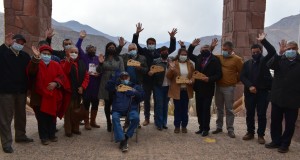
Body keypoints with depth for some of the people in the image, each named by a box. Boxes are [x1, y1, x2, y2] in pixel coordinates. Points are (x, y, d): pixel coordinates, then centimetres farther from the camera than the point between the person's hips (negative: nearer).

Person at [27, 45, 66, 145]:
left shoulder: (56, 65, 8)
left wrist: (55, 83, -19)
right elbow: (31, 71, -26)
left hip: (53, 97, 3)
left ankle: (52, 135, 26)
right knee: (42, 118, 2)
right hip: (40, 96, -3)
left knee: (52, 117, 12)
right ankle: (44, 137, 13)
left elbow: (61, 76, 1)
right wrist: (36, 57, -41)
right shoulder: (36, 64, -2)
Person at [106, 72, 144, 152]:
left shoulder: (135, 86, 19)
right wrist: (116, 78, -1)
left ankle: (126, 137, -14)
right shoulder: (116, 86, 22)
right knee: (115, 117, -32)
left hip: (131, 109, 0)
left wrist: (134, 93, -9)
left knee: (136, 118, -31)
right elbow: (108, 86, 2)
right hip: (117, 109, 0)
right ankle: (122, 140, -32)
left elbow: (141, 97, 8)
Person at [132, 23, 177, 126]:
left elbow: (172, 48, 5)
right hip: (147, 80, -1)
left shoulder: (160, 51, 6)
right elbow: (135, 44, -6)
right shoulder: (144, 51, 3)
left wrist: (172, 38, -8)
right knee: (146, 99, 8)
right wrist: (137, 34, -20)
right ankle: (147, 119, 20)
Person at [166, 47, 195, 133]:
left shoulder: (190, 64, 7)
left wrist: (191, 81, -12)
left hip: (186, 90, 2)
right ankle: (177, 126, 14)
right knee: (177, 108, 3)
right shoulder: (174, 63, 0)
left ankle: (184, 126, 19)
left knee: (185, 109, 8)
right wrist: (171, 70, -22)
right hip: (176, 90, -2)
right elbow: (168, 77, -3)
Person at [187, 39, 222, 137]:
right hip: (198, 88, 5)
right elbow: (189, 54, 24)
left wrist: (209, 79, -23)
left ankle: (206, 129, 9)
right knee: (199, 109, 10)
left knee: (206, 110, -2)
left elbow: (219, 75, -9)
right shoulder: (198, 58, 9)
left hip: (208, 89, -5)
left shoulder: (215, 60, -6)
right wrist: (192, 46, 6)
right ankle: (201, 127, 22)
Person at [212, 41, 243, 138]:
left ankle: (230, 129, 10)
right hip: (218, 86, 4)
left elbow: (242, 72, 0)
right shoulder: (219, 57, 5)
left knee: (229, 109, 1)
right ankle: (219, 127, 23)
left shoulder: (237, 59, -5)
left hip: (229, 88, -4)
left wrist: (235, 81, 5)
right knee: (219, 108, 12)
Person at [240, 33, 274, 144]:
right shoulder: (247, 63, 12)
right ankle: (250, 132, 24)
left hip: (263, 91, -3)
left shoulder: (265, 61, 4)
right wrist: (249, 86, -12)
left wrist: (263, 41, -22)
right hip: (250, 92, 3)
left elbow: (272, 52, -15)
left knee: (262, 114, 2)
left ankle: (261, 135, 13)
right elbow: (242, 76, 3)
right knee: (249, 113, 10)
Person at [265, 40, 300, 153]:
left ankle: (285, 144, 22)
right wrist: (280, 53, -25)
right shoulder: (280, 59, 3)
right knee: (275, 121, 11)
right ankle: (276, 141, 26)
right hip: (277, 98, 2)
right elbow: (270, 65, -18)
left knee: (290, 124, 8)